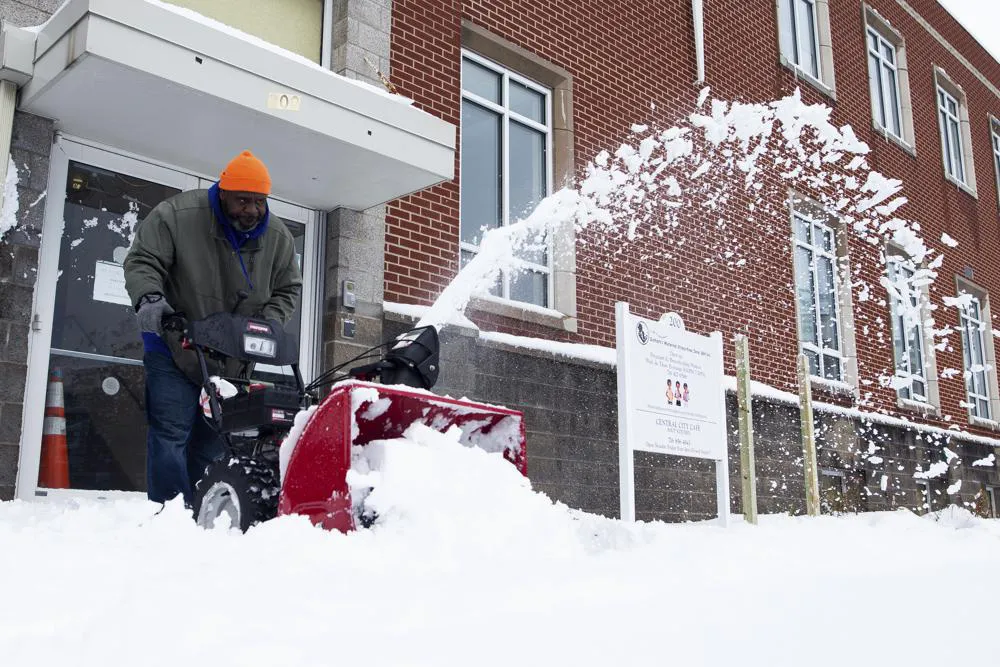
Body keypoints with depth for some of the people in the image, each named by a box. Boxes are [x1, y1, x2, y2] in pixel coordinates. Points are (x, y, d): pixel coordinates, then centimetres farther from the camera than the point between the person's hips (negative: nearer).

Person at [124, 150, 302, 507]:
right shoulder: (177, 216, -14)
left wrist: (267, 324, -10)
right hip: (175, 350, -4)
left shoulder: (278, 237, -2)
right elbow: (142, 261, -11)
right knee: (171, 435, -8)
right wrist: (148, 297, -30)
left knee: (211, 443, 8)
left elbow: (287, 289, 7)